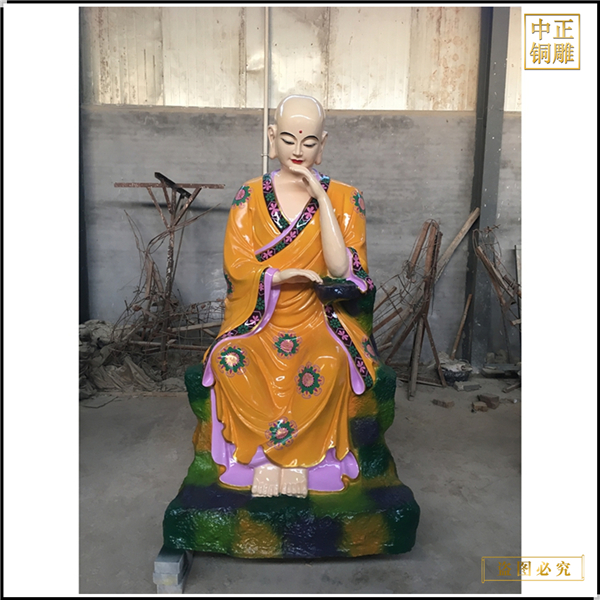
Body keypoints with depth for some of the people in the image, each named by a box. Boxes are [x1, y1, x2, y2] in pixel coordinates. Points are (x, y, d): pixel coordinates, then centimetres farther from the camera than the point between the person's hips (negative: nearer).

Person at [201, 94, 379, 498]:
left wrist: (321, 198, -15)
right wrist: (284, 275, -18)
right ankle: (271, 451, -7)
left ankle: (286, 452, -7)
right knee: (228, 359, -29)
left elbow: (342, 269, -11)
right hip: (258, 319, 2)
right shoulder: (250, 196, 7)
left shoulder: (344, 197, 3)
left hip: (317, 319, -1)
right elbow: (235, 264, 0)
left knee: (329, 364, -33)